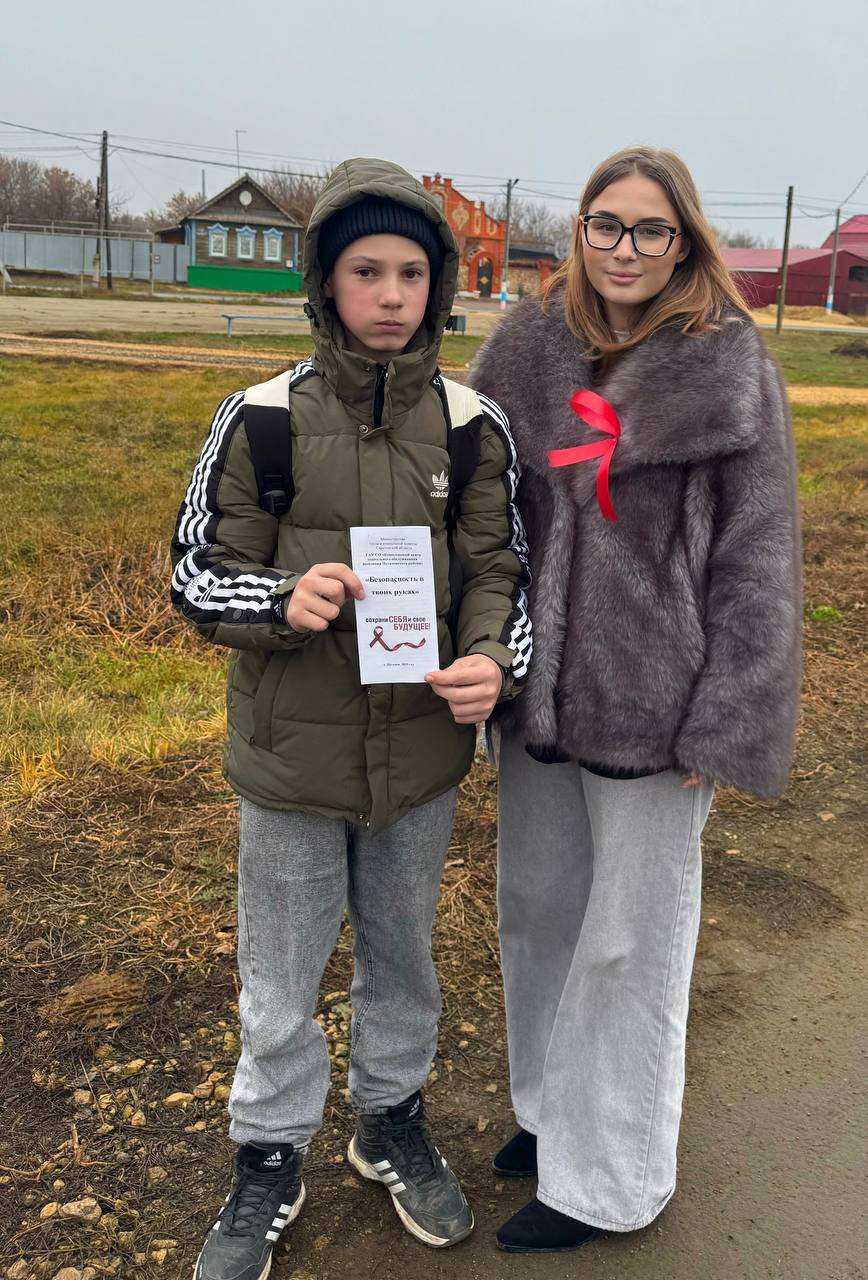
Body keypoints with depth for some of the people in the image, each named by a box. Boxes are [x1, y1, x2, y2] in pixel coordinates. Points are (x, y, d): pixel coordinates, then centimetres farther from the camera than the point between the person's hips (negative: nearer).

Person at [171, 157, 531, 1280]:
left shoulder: (473, 426, -4)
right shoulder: (261, 419, -9)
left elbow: (499, 574, 1)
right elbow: (198, 577, -5)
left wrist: (491, 662, -20)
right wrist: (285, 601, -25)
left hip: (421, 751, 2)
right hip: (293, 755, -1)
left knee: (401, 953, 22)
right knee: (280, 977, 13)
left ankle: (391, 1119, 48)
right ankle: (271, 1157, 38)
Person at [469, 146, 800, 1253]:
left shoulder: (731, 371, -8)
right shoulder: (529, 350, 3)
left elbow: (757, 558, -8)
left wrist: (722, 723, -12)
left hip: (651, 702, -5)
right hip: (537, 690, 5)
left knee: (630, 939, 8)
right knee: (538, 911, 18)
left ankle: (605, 1179, 28)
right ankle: (552, 1109, 42)